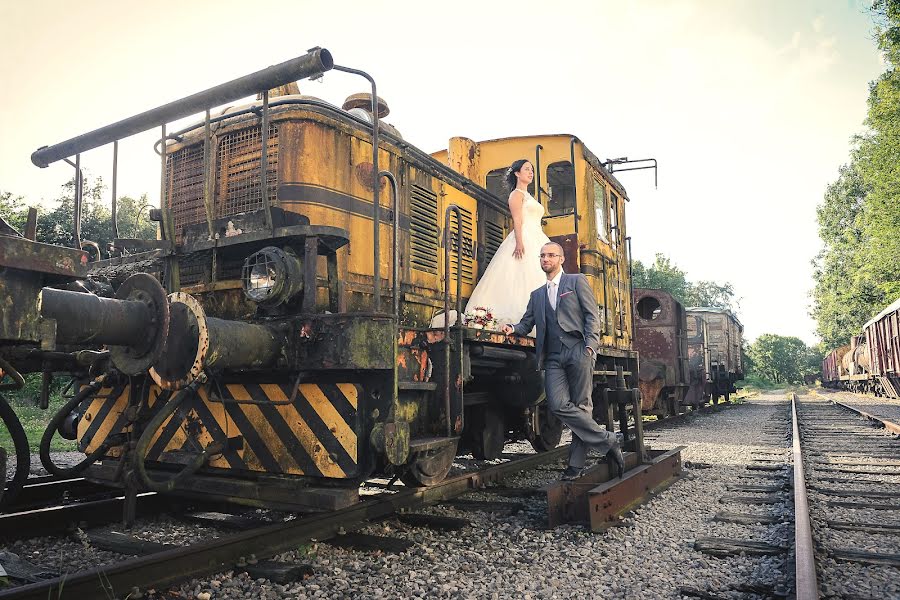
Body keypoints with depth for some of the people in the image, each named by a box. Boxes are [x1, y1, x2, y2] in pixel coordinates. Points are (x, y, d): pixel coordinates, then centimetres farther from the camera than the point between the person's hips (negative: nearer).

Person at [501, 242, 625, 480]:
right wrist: (513, 329, -1)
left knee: (581, 406, -4)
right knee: (559, 405, -12)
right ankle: (607, 441, 0)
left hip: (578, 351, -4)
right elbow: (527, 322, 22)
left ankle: (576, 463, 6)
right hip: (553, 357, 4)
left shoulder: (577, 281, 11)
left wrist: (590, 346, -11)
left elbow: (592, 315, 2)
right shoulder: (537, 294, 26)